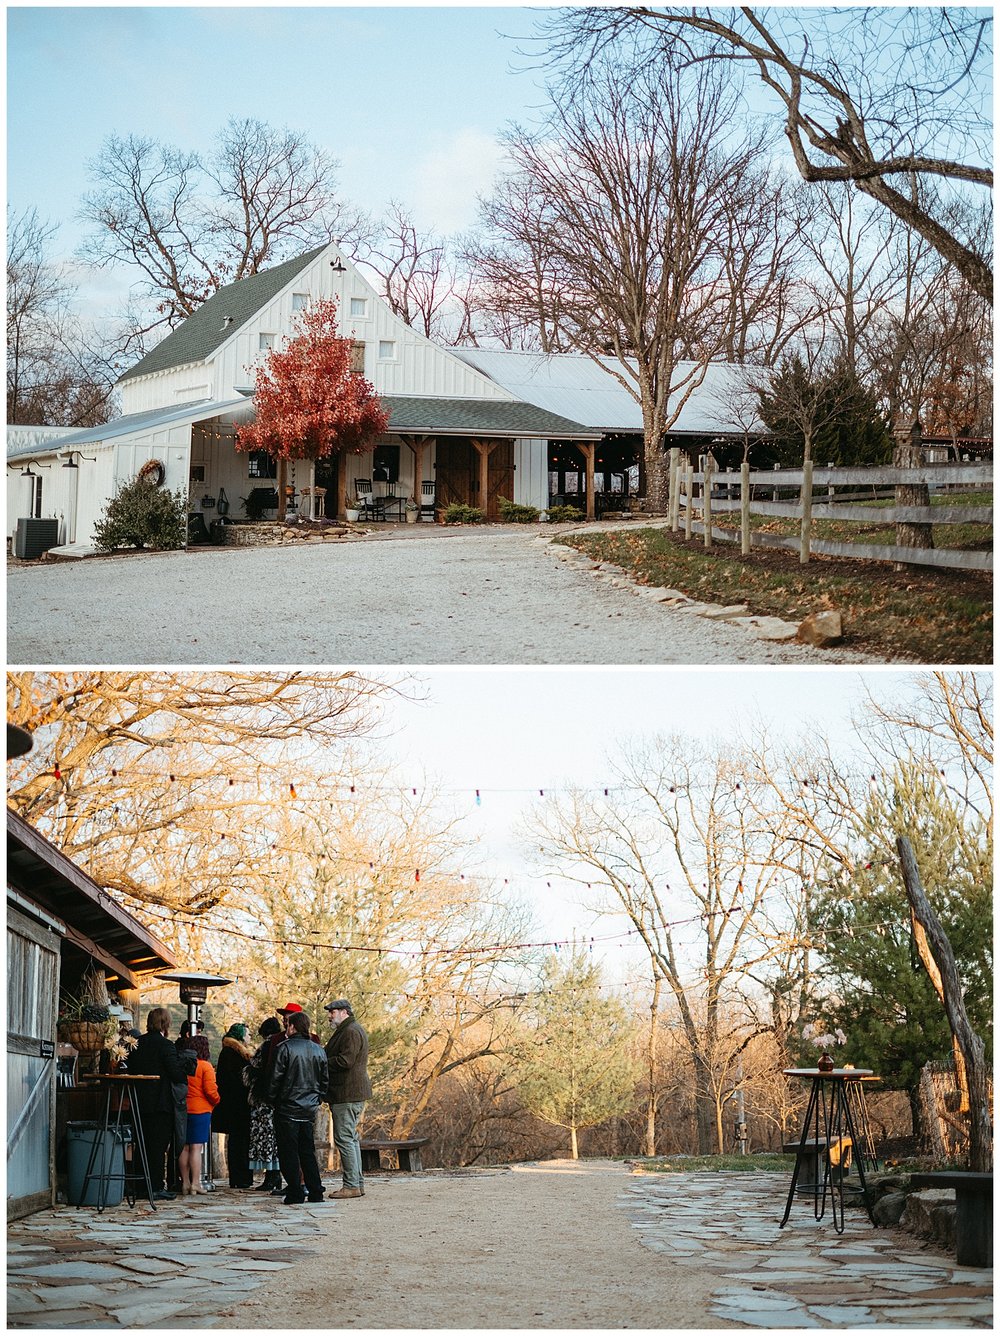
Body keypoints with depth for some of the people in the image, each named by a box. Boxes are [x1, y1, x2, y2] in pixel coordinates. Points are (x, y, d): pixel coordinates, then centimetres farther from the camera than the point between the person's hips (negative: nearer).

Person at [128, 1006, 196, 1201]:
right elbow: (177, 1073, -14)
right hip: (161, 1102, -6)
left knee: (145, 1143, 13)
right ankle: (156, 1187, 0)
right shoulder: (165, 1045, -13)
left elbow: (131, 1070, 12)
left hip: (141, 1102, 6)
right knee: (159, 1145, -1)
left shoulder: (137, 1044, 7)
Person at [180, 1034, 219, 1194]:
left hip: (182, 1109, 5)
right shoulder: (205, 1066, -9)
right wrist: (216, 1101, 7)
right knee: (196, 1147, -4)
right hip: (200, 1110, -5)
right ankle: (195, 1183, -6)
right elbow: (210, 1090, -11)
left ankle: (185, 1183, 11)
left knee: (184, 1147, 9)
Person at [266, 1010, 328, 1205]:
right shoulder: (318, 1051, 6)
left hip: (287, 1108, -5)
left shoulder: (284, 1048, -11)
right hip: (309, 1109, 6)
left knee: (288, 1153, 0)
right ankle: (316, 1193, 9)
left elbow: (275, 1079, -10)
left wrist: (272, 1101, 3)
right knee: (308, 1152, 12)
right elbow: (325, 1080, 11)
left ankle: (295, 1194, -2)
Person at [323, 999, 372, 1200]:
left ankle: (351, 1185, -10)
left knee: (344, 1139, -10)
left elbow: (344, 1061, -22)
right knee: (351, 1138, 13)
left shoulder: (351, 1032, -13)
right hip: (352, 1094, 11)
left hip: (347, 1095, -11)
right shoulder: (346, 1031, 22)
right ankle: (357, 1183, 16)